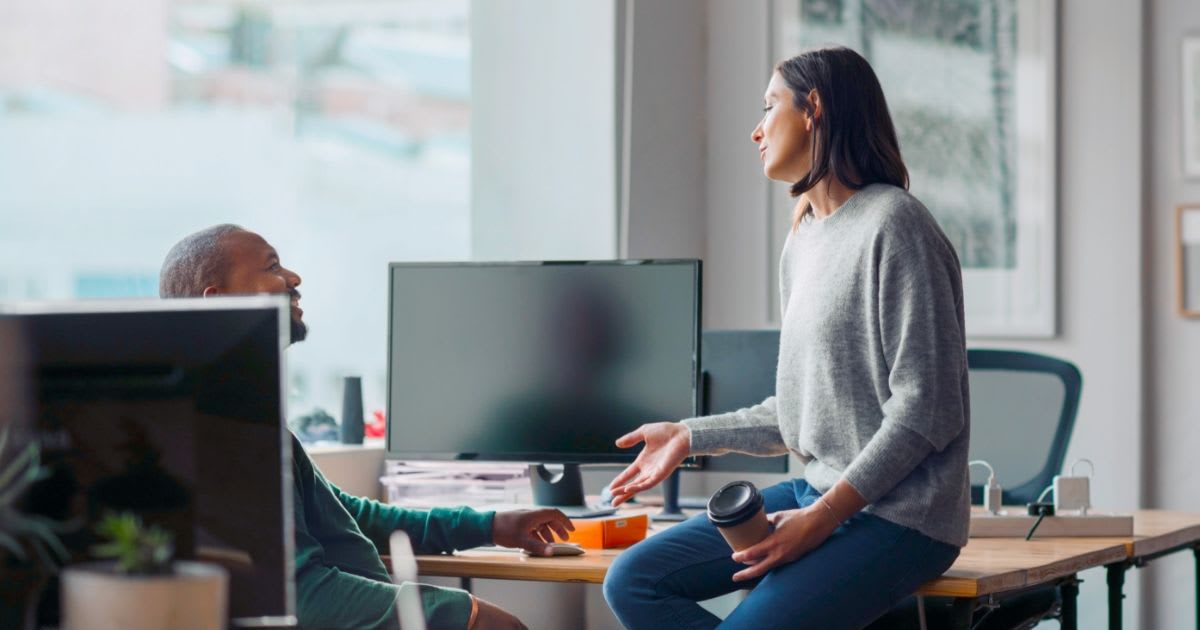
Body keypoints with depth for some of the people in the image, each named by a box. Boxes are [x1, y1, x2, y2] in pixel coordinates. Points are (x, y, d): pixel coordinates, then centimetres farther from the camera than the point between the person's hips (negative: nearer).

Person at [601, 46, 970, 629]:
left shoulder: (892, 224, -12)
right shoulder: (803, 241, 16)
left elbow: (925, 412, -17)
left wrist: (823, 517, -20)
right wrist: (691, 437, 15)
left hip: (897, 516, -9)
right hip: (818, 493, 9)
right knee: (632, 582, -2)